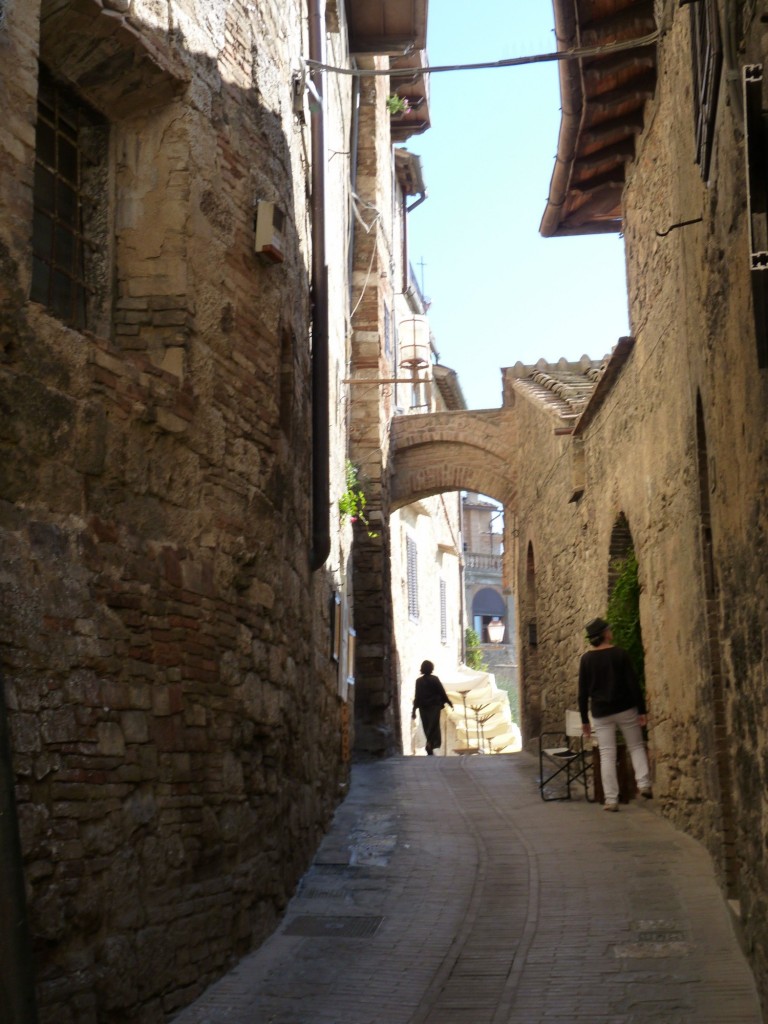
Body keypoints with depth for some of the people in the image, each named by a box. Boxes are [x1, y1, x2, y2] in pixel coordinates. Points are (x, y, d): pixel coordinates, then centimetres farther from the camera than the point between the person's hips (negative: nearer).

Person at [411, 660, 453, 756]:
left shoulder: (419, 681, 0)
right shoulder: (434, 679, -8)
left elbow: (417, 696, 0)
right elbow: (442, 692, -5)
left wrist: (414, 710, 4)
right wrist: (449, 702, 7)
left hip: (423, 707, 3)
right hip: (434, 706, -3)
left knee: (427, 728, 12)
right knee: (433, 726, -2)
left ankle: (430, 744, 18)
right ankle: (430, 744, -22)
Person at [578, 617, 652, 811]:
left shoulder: (586, 659, -1)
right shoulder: (620, 654, -5)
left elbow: (583, 692, 1)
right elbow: (633, 684, -7)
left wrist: (585, 719, 8)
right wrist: (642, 710, -2)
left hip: (601, 713, 1)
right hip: (625, 709, -1)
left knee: (607, 755, 3)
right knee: (636, 746, 15)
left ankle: (611, 799, -1)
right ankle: (644, 783, -2)